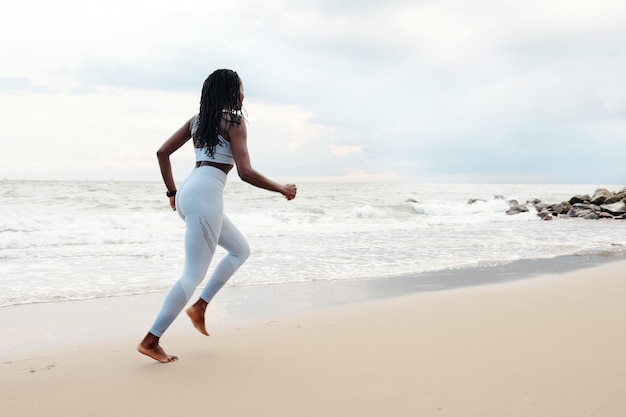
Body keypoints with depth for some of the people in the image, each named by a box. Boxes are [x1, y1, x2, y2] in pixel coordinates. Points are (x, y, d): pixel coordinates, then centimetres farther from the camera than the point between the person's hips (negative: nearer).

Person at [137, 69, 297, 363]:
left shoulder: (197, 120, 17)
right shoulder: (234, 121, -5)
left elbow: (162, 152, 15)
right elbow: (245, 172, -12)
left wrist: (172, 192, 23)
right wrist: (282, 189, 1)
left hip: (187, 193, 9)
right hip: (205, 196, -9)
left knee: (241, 250, 22)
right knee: (194, 274, -3)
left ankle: (199, 306, 17)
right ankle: (151, 341, 1)